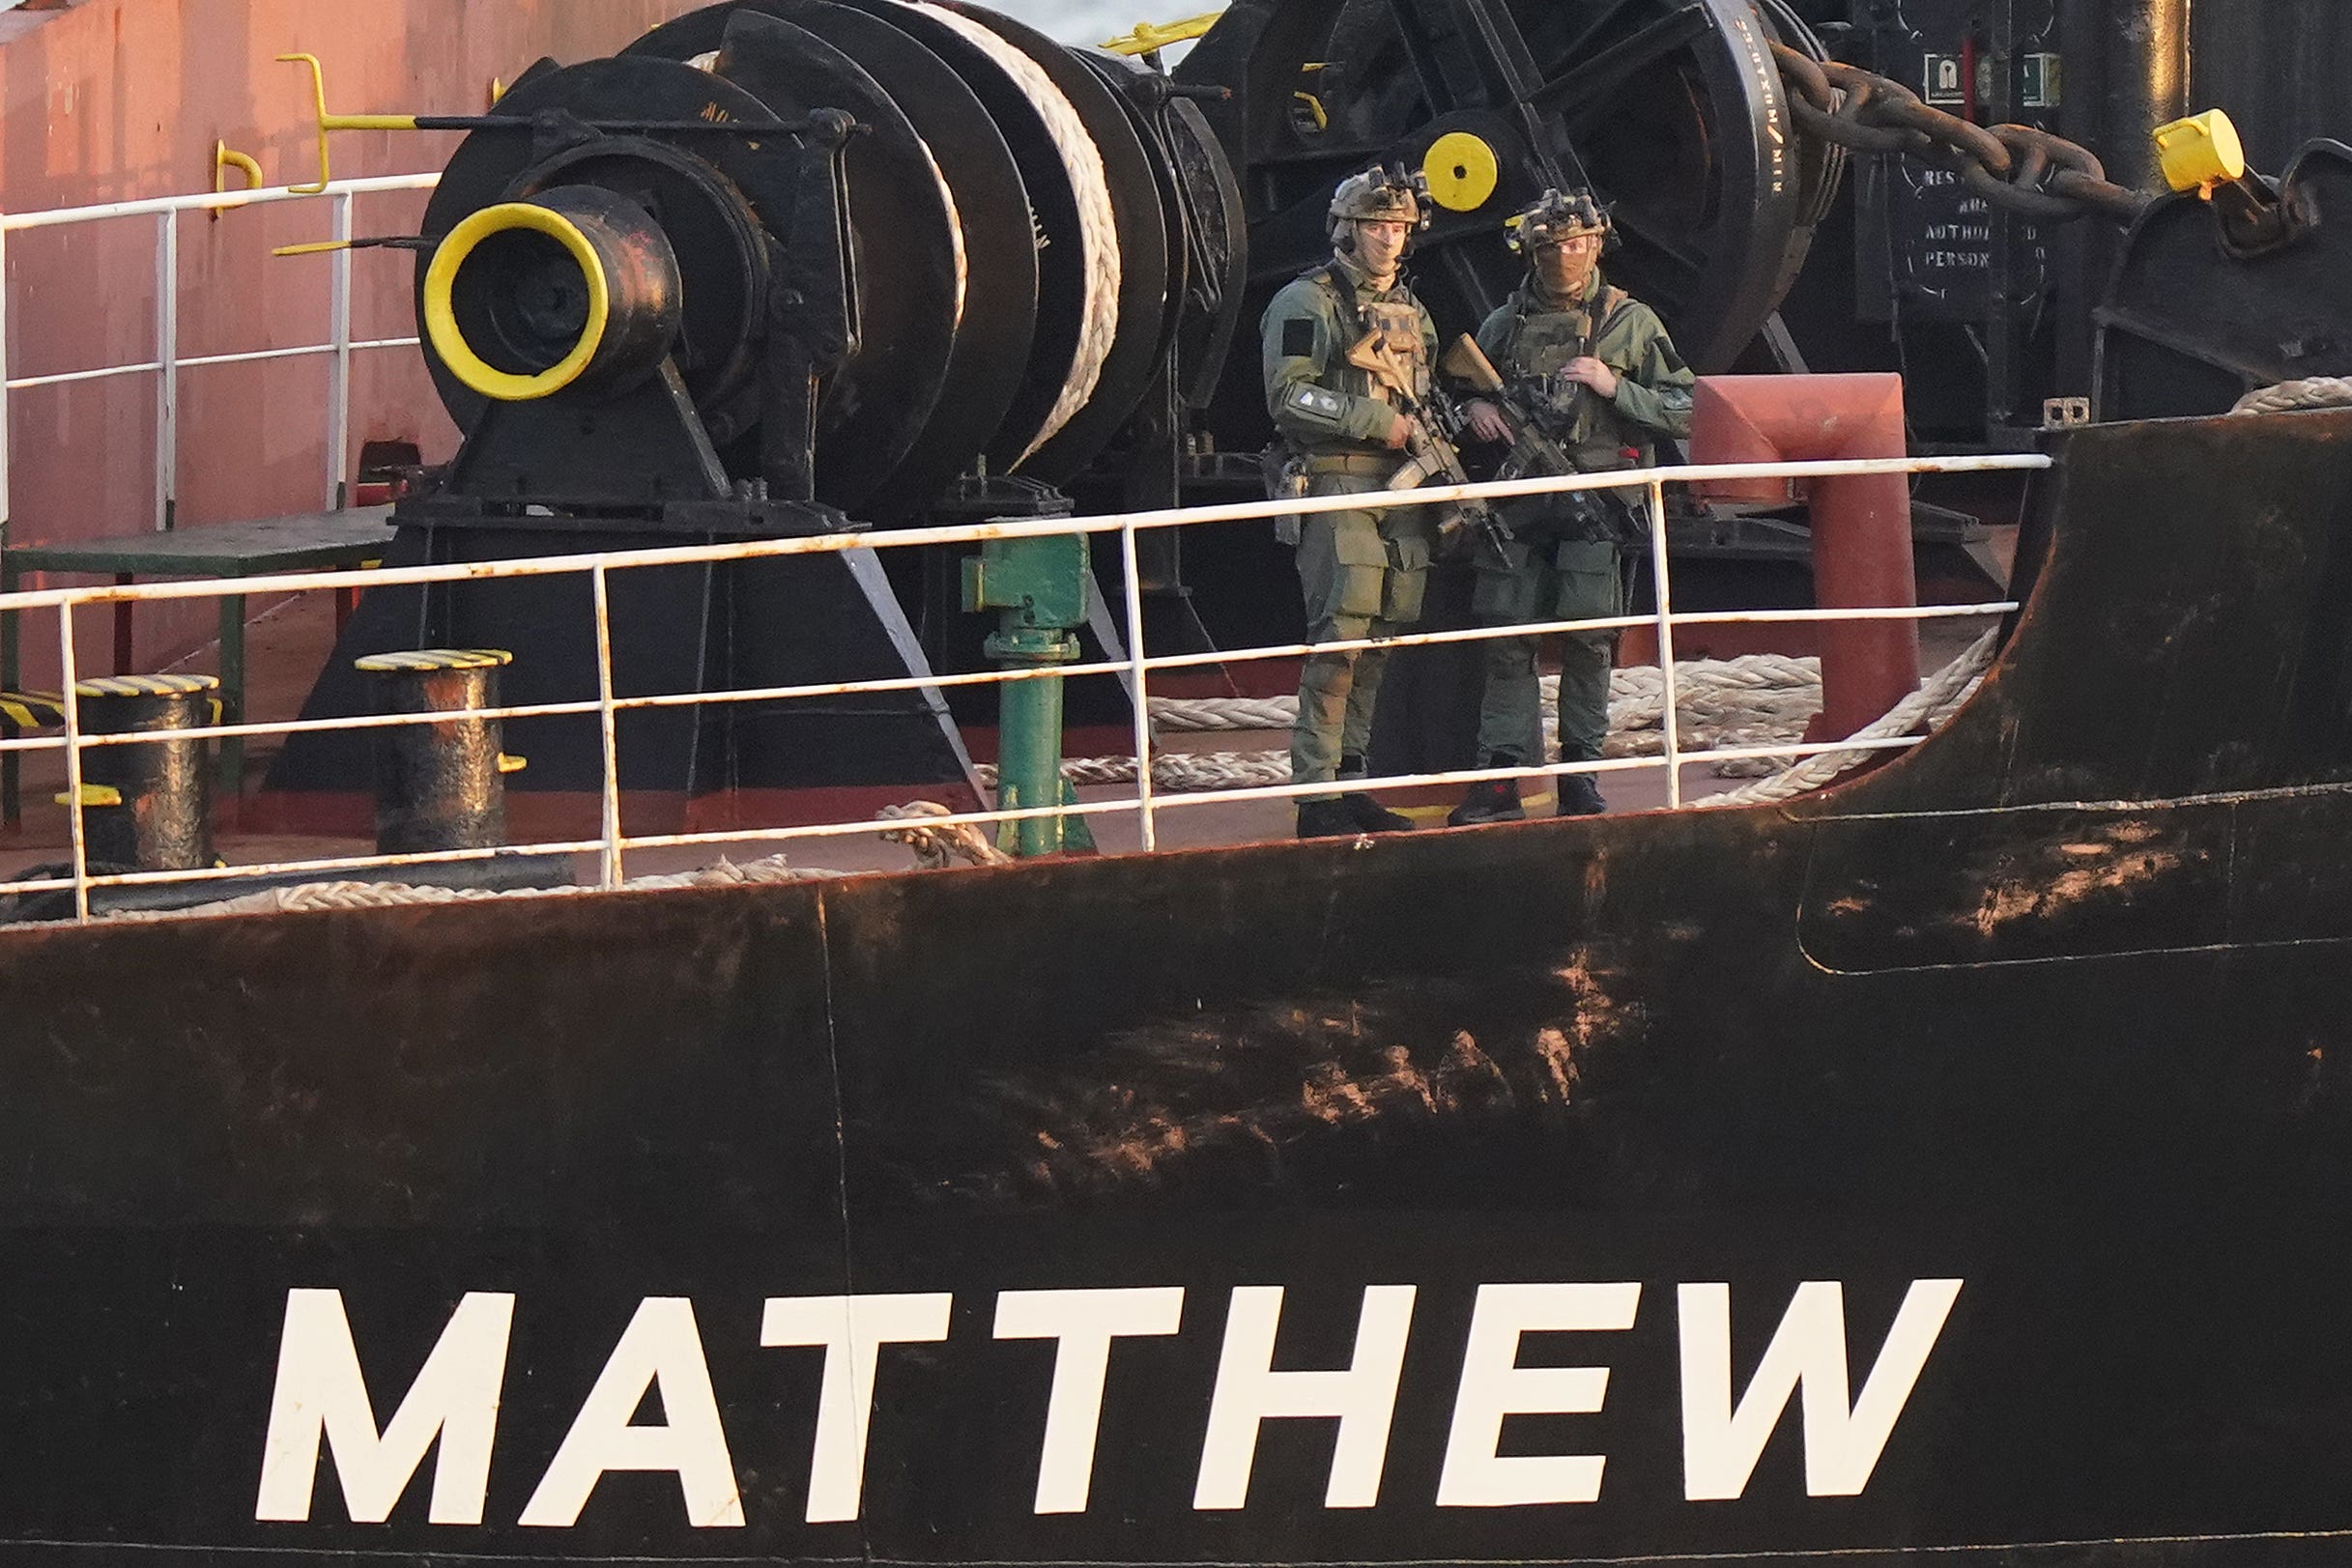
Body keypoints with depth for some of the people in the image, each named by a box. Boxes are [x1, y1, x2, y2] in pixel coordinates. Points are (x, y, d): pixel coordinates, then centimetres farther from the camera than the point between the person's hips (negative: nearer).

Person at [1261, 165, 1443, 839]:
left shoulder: (1410, 310, 20)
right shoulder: (1307, 302, -4)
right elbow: (1289, 396, -13)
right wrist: (1377, 420, -16)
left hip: (1402, 492, 8)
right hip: (1336, 488, -8)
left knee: (1379, 644, 8)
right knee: (1339, 642, -13)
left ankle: (1350, 784, 14)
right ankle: (1316, 799, -13)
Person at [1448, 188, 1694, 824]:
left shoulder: (1632, 322, 5)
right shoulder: (1504, 324, 12)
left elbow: (1685, 411, 2)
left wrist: (1613, 388, -11)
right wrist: (1473, 408, 1)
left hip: (1594, 507, -2)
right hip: (1517, 502, 2)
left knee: (1587, 641, -4)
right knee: (1506, 642, -1)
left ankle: (1580, 776, 6)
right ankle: (1501, 778, 2)